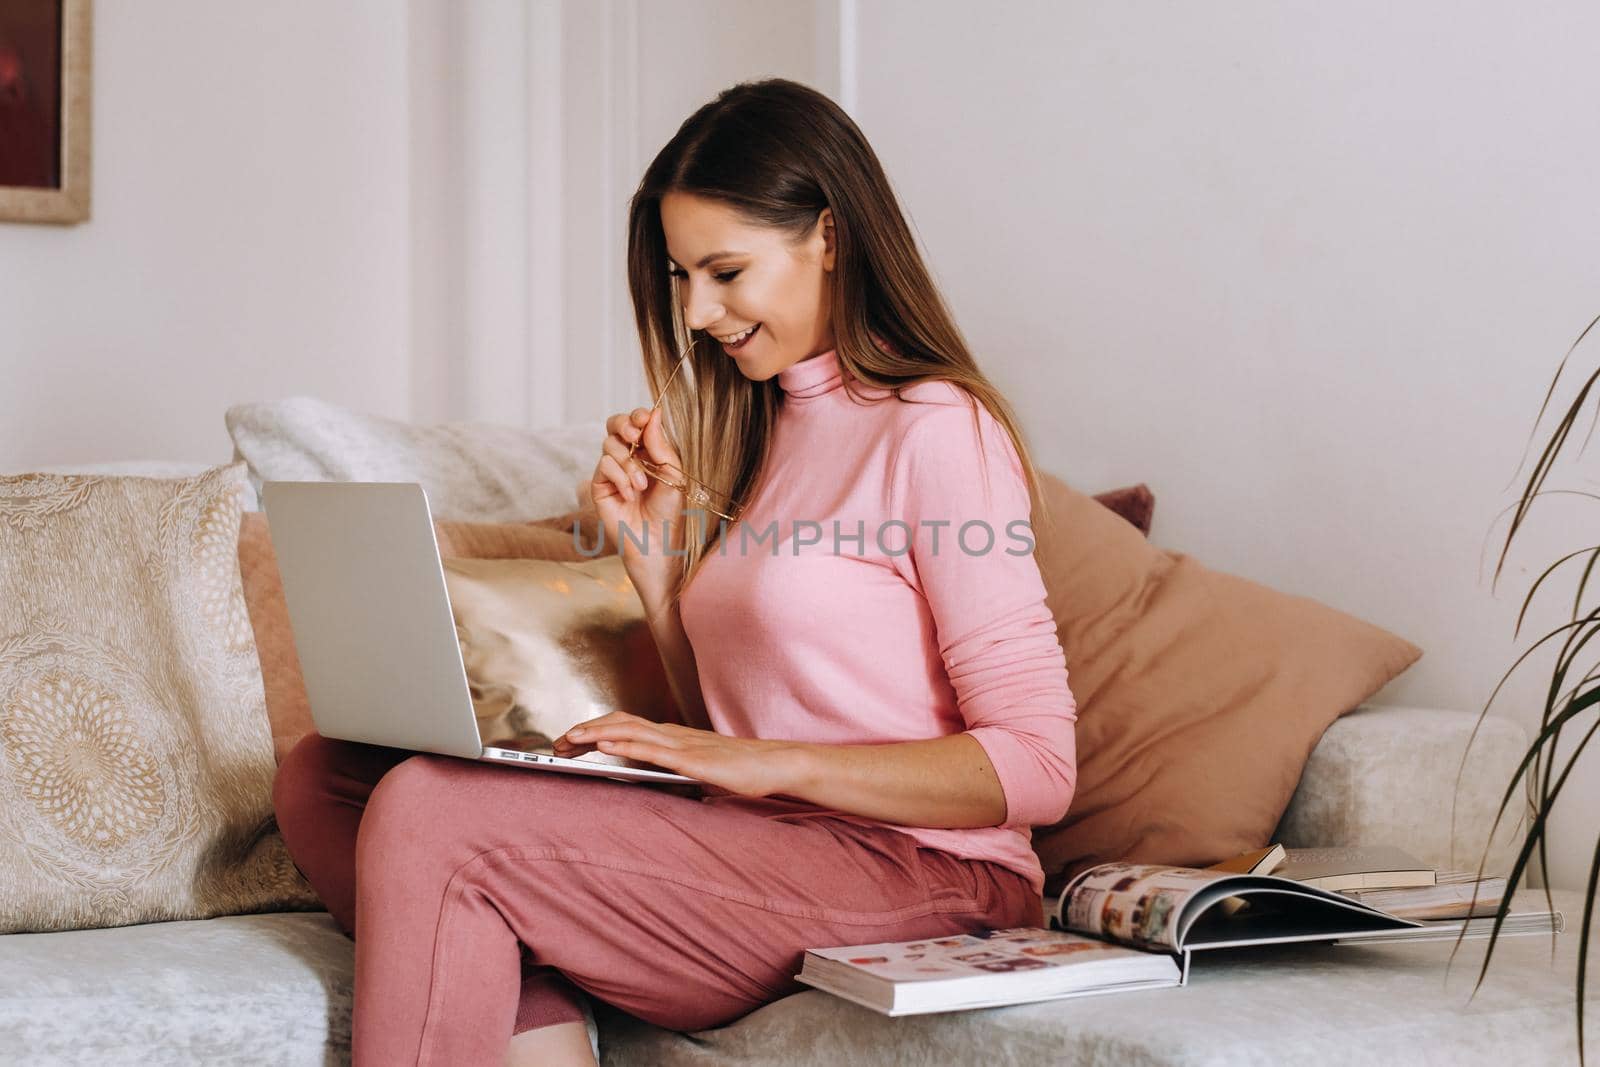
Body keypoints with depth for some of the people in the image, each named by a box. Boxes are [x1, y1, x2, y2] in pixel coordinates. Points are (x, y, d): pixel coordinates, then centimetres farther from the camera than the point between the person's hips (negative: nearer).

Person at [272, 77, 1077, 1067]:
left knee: (431, 814, -23)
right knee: (324, 776, -7)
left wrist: (769, 764, -17)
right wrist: (652, 556, 5)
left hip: (914, 875, -8)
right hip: (748, 855, 9)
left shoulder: (937, 430, -7)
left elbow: (1037, 767, -13)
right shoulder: (761, 425, 18)